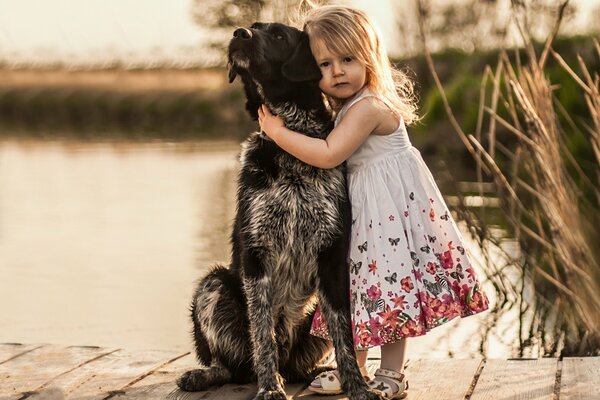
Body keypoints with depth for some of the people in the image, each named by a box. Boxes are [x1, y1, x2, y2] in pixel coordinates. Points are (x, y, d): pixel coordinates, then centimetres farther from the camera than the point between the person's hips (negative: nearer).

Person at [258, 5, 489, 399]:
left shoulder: (367, 108, -22)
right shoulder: (348, 106, 9)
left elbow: (328, 155, -30)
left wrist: (278, 132, -24)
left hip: (390, 201, -10)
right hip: (364, 203, 10)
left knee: (390, 288, -5)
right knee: (364, 281, 16)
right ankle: (354, 368, 27)